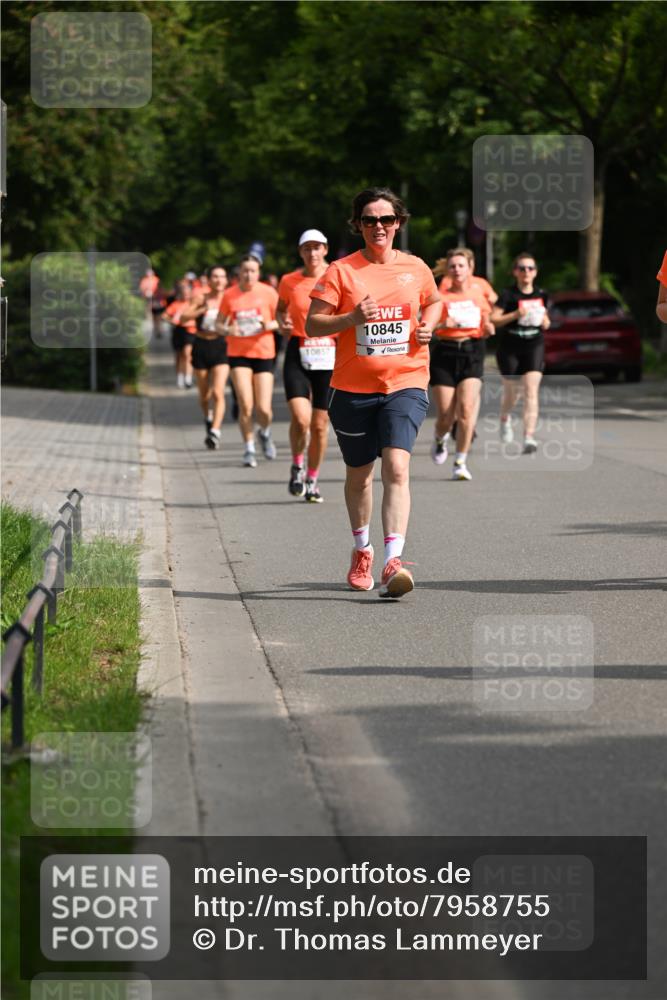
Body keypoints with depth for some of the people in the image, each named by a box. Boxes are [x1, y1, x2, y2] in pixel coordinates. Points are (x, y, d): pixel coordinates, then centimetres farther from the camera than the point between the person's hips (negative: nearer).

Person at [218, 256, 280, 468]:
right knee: (245, 406, -11)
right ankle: (249, 449, 6)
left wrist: (270, 325, -17)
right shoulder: (230, 295, 1)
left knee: (263, 409, -4)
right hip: (238, 353, 0)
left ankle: (265, 433, 30)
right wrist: (227, 330, -12)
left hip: (264, 353, 0)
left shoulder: (268, 292, -2)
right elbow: (219, 323, 10)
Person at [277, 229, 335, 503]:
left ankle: (311, 480, 22)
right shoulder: (289, 281, 2)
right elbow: (280, 309, 19)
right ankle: (297, 466, 10)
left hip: (329, 354, 1)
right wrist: (283, 322, -2)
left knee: (320, 425, 5)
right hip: (298, 354, -1)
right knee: (301, 418, -18)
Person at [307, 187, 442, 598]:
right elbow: (312, 324, -4)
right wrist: (351, 318, -20)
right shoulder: (341, 271, -2)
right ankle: (362, 549, 39)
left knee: (396, 467, -20)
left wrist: (427, 326, 5)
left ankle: (393, 561, -27)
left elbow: (434, 301, 26)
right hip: (353, 389, 1)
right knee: (359, 475, 13)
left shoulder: (415, 268, 6)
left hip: (405, 384, 0)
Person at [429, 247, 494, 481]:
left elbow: (485, 328, 21)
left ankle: (461, 462, -7)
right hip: (445, 353, -1)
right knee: (445, 415, -2)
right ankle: (440, 440, 34)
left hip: (472, 353, 1)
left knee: (466, 409, -16)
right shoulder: (440, 297, 0)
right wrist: (442, 324, -26)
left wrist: (488, 329, -2)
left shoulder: (479, 294, 10)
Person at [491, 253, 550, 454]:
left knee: (531, 390, -14)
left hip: (534, 347, 1)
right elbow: (493, 319, -11)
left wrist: (545, 322, -2)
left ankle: (529, 438, -19)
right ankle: (505, 418, 45)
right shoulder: (508, 294, -5)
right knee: (511, 391, 9)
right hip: (510, 348, -1)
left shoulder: (541, 295, 7)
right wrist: (515, 315, -22)